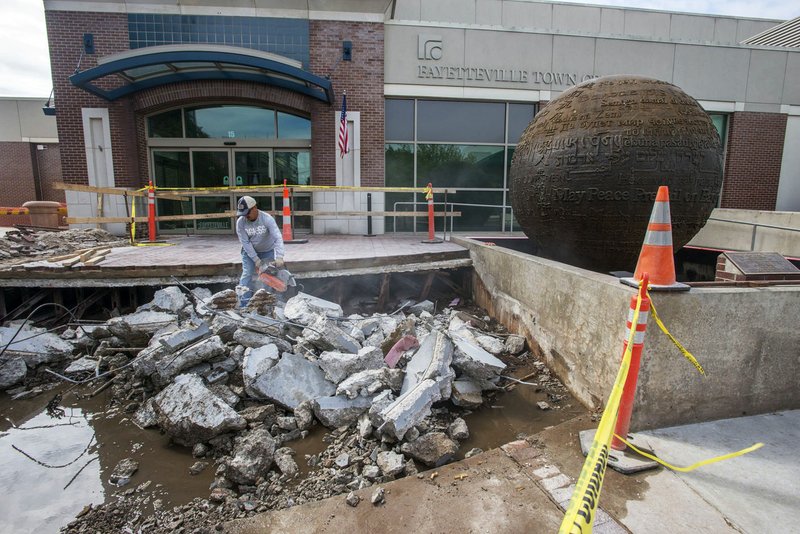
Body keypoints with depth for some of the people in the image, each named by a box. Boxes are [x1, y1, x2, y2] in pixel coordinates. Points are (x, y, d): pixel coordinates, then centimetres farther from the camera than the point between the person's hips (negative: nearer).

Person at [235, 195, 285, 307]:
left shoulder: (267, 219, -27)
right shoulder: (240, 222, -19)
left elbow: (278, 238, -35)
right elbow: (245, 243, -18)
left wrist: (279, 257, -46)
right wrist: (256, 260, -22)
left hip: (268, 251, -1)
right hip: (250, 252, 1)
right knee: (247, 274, -12)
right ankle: (243, 305, -12)